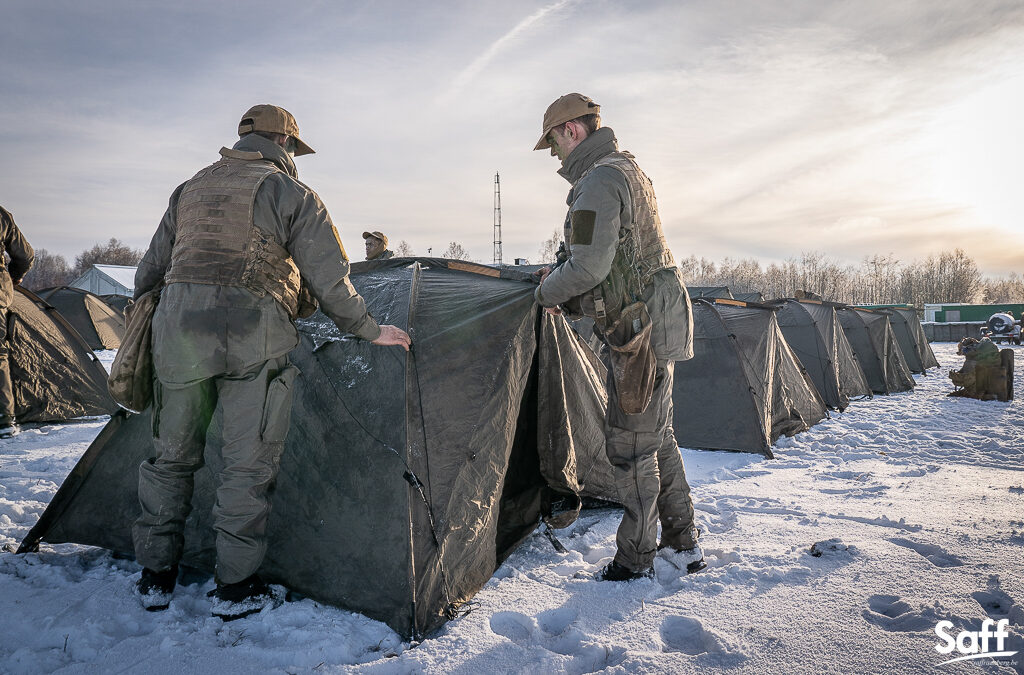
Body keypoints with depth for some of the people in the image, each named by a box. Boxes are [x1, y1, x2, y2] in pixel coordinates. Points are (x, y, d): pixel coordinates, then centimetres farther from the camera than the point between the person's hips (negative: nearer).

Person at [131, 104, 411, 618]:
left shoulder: (190, 189, 21)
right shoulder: (292, 194, 4)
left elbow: (151, 268, 24)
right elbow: (328, 281, -3)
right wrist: (370, 332, 6)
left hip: (179, 326, 6)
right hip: (254, 335, -5)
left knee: (172, 454, 17)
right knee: (249, 464, 4)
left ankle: (155, 576, 27)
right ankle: (235, 587, 12)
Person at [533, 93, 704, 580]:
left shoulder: (597, 183, -15)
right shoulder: (629, 170, 19)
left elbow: (589, 267, -24)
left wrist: (547, 293, -4)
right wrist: (563, 282, 16)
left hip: (641, 329, -11)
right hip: (659, 321, 11)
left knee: (629, 447, 0)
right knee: (658, 438, 17)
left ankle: (635, 559, 15)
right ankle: (683, 545, 29)